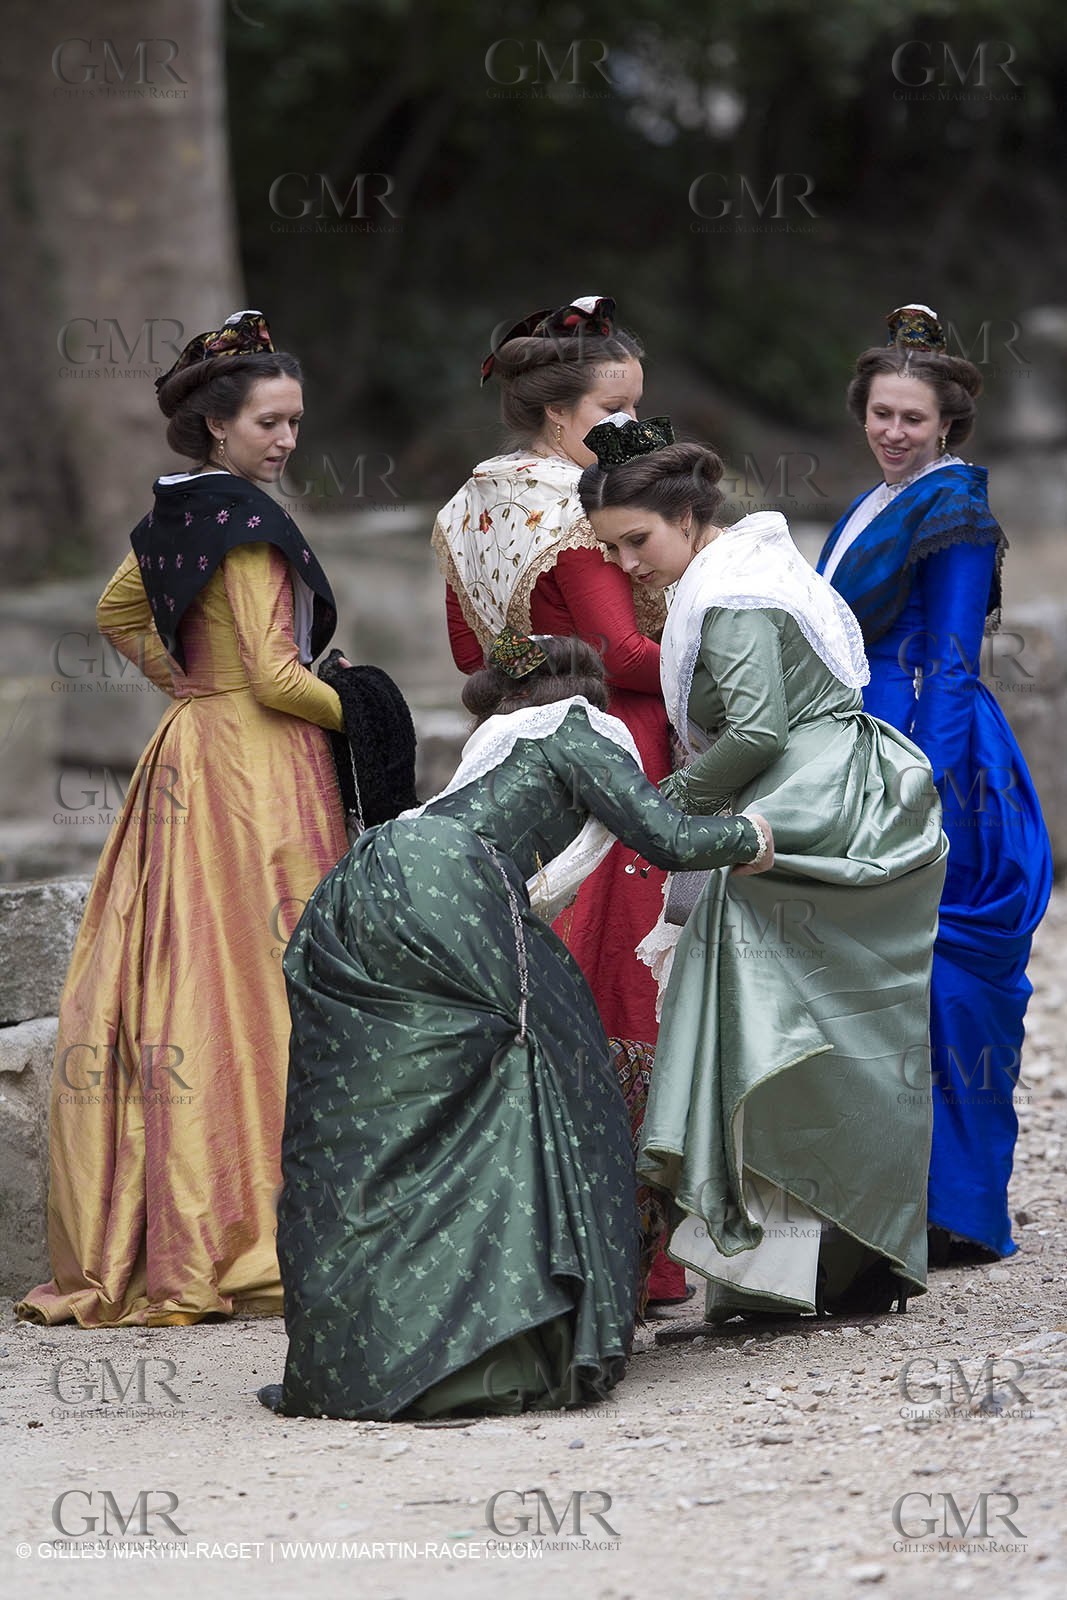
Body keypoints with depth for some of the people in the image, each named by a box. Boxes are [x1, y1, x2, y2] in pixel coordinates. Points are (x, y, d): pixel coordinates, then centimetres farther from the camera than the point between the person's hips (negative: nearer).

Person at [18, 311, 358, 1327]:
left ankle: (145, 1234, 10)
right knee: (257, 983, -6)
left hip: (194, 744, 9)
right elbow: (276, 676, -18)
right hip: (258, 767, -9)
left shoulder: (176, 515, 11)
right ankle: (251, 1235, -6)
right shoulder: (248, 527, -15)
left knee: (179, 979, 8)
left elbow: (117, 614, 28)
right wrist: (358, 711, -2)